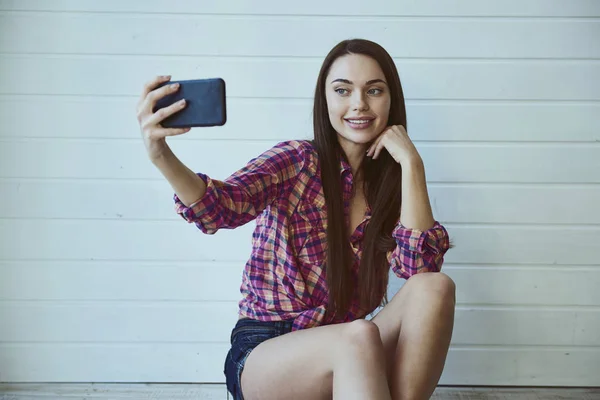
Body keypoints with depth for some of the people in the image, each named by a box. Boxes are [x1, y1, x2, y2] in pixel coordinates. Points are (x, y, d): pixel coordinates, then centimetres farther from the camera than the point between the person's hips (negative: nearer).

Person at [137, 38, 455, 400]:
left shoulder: (392, 183, 4)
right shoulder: (295, 161, -7)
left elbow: (420, 266, -13)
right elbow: (222, 208, -27)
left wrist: (411, 163, -16)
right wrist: (161, 155, -46)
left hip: (341, 355, 4)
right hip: (264, 353, -4)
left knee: (435, 289, -23)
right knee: (358, 337, -36)